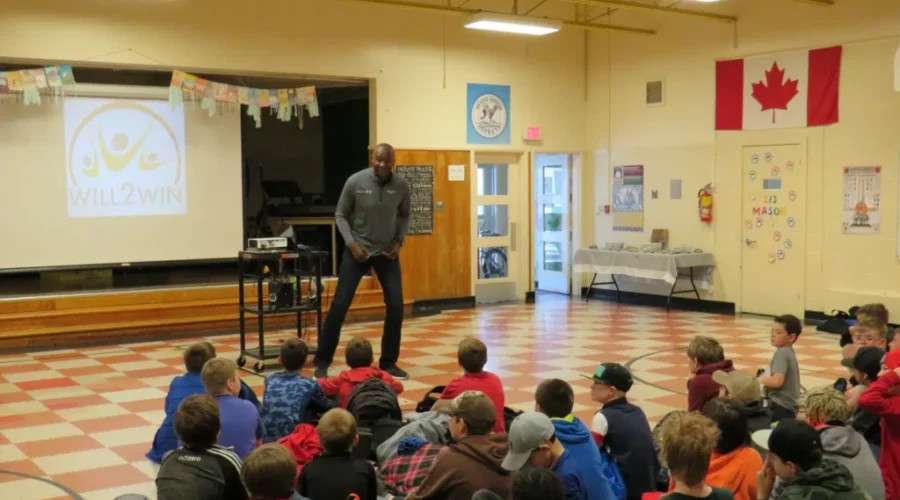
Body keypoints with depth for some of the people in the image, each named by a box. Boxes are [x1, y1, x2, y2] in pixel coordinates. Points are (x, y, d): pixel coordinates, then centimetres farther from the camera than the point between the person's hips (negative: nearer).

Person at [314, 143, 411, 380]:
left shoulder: (401, 185, -8)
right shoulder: (355, 181, -15)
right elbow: (340, 215, -4)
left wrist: (399, 241, -5)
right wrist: (351, 243, -14)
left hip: (387, 251, 3)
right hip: (358, 250, -2)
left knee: (396, 306, -3)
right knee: (339, 304, -5)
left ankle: (388, 362, 13)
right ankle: (322, 362, 7)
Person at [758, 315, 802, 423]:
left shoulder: (781, 353, -15)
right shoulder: (788, 352, 15)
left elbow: (777, 381, -26)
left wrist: (761, 380, -9)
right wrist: (766, 378, 11)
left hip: (781, 407, -10)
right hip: (787, 405, 10)